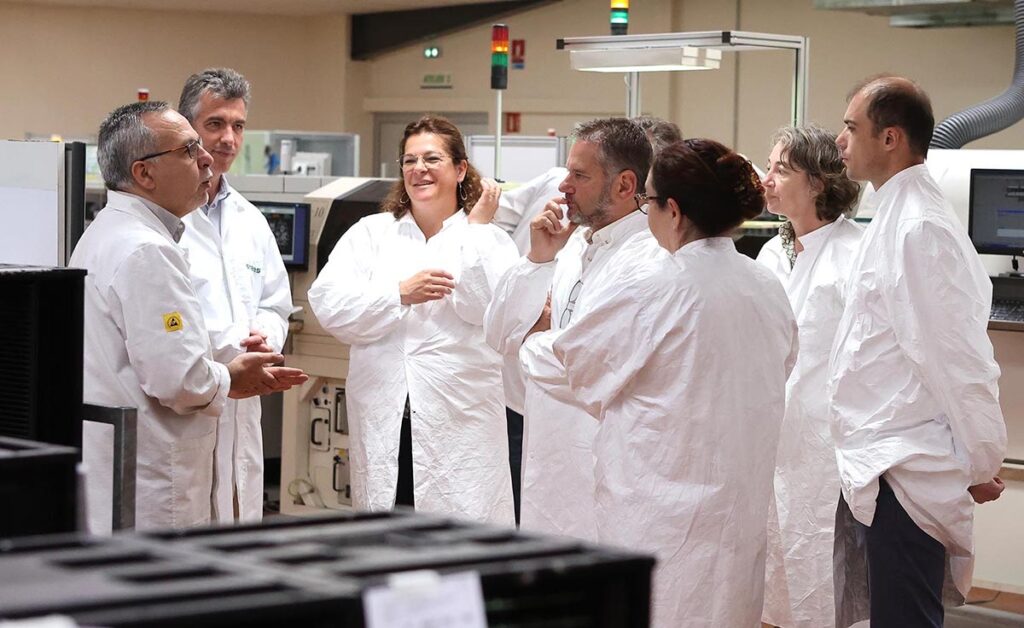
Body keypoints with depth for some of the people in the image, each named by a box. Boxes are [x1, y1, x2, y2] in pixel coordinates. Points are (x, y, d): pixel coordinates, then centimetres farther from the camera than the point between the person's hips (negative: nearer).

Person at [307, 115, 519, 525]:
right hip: (383, 420, 2)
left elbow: (492, 309, -10)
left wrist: (477, 228, -5)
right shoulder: (370, 234, 13)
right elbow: (327, 304, 0)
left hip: (459, 424, -2)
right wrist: (401, 293, -12)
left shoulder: (490, 240, 8)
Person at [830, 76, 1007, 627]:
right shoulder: (895, 216, 14)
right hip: (879, 466, 10)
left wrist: (981, 461, -14)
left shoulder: (920, 229, -18)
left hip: (903, 474, -10)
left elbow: (957, 354, -19)